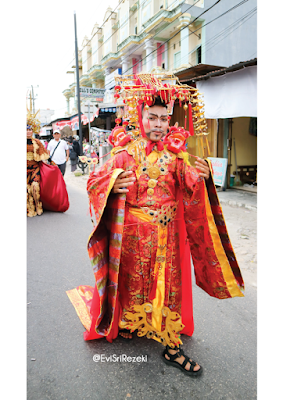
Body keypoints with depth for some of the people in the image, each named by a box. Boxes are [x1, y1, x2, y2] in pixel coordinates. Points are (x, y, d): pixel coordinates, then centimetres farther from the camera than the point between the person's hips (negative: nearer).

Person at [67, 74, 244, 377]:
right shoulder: (125, 151, -4)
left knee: (168, 284, 9)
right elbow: (95, 182, -3)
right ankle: (125, 323, 44)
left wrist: (200, 176, -25)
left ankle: (171, 346, 24)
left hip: (167, 234, 2)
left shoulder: (175, 152, 2)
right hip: (132, 233, -1)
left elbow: (188, 187, -5)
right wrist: (113, 184, -23)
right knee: (131, 280, 16)